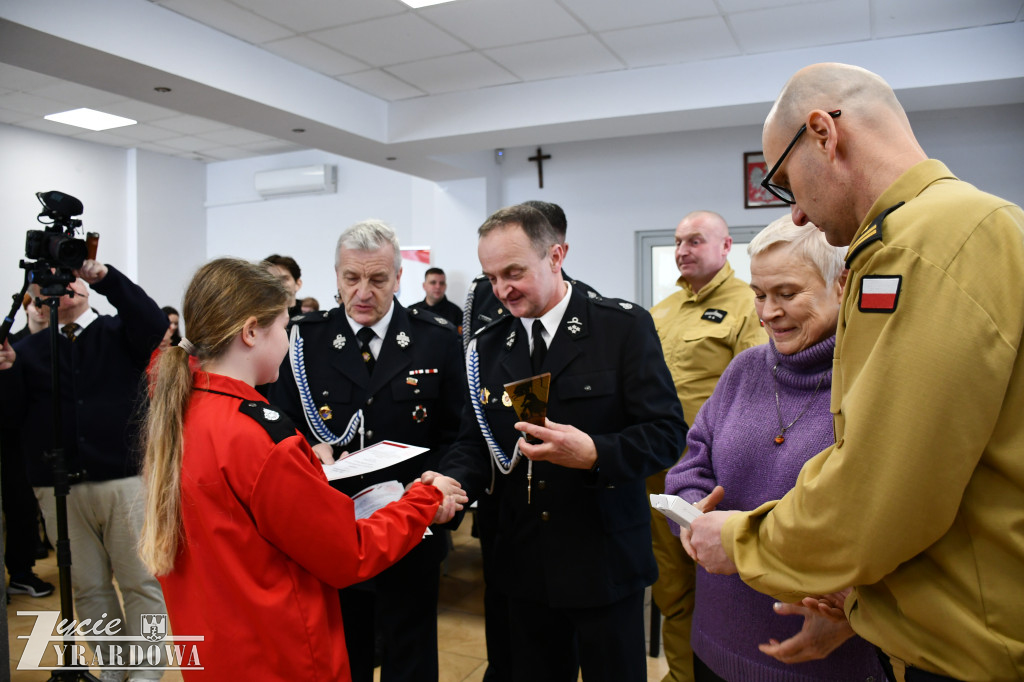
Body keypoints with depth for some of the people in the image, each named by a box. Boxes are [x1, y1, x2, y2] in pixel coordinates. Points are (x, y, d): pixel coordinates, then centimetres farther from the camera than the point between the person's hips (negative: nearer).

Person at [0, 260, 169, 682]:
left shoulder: (119, 332, 6)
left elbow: (154, 325, -15)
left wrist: (106, 277, -22)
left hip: (125, 480, -2)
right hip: (59, 488, 3)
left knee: (141, 582, -1)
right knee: (89, 586, 9)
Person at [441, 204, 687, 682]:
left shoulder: (625, 326, -10)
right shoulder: (487, 347, 5)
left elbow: (666, 432, -13)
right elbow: (473, 442, 6)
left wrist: (594, 453, -29)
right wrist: (453, 482, -15)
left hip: (605, 564, -3)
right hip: (523, 564, 4)